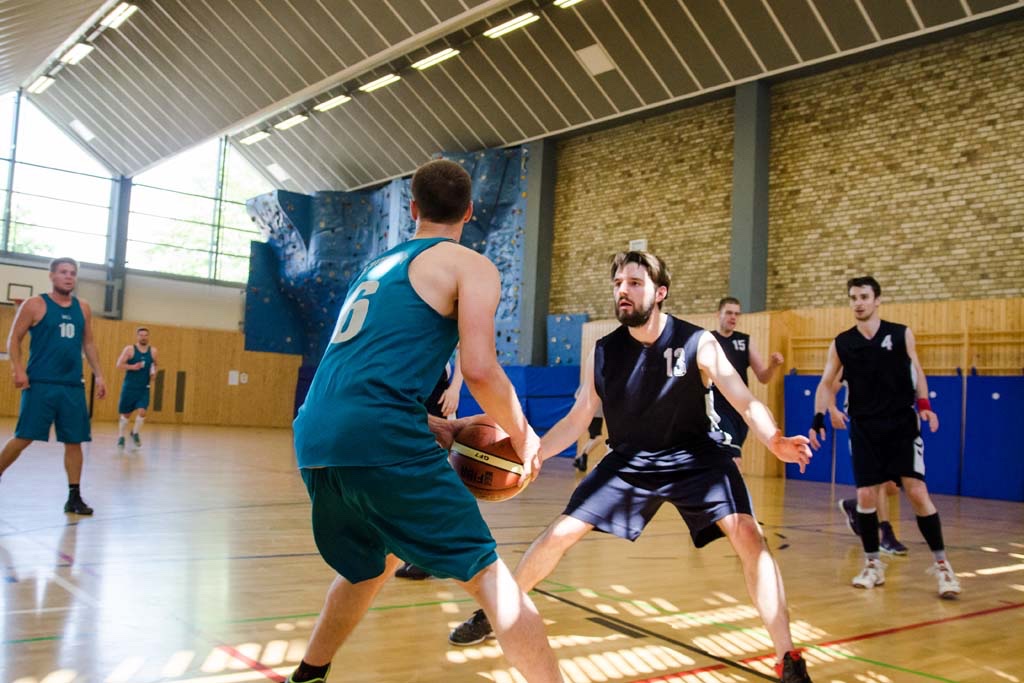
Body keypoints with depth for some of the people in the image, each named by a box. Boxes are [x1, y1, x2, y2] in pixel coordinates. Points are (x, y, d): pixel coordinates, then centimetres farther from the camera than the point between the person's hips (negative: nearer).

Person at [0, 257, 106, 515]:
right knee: (23, 438, -5)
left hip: (73, 386, 4)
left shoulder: (83, 308, 12)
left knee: (74, 441, 4)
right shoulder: (35, 304, -2)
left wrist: (98, 375, 12)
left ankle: (74, 497, 10)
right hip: (40, 384, -4)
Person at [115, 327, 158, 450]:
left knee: (142, 411, -11)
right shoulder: (130, 349, -5)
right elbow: (119, 365, -8)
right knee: (126, 414, 8)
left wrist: (154, 371, -2)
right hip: (129, 387, -2)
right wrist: (133, 367, -22)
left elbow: (155, 365, 19)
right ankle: (121, 437, 27)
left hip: (144, 388, 2)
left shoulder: (153, 351, 4)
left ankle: (135, 433, 14)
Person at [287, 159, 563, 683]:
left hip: (315, 439, 8)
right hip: (379, 438, -7)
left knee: (369, 568, 30)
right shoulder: (470, 265, 6)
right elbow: (479, 369, -8)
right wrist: (523, 437, 7)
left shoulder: (377, 265, 28)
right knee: (488, 575, 1)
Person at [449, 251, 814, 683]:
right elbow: (576, 421, 1)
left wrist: (775, 441, -40)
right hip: (629, 461, 2)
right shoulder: (603, 353, -9)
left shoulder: (697, 343, -17)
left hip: (693, 458, -2)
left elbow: (747, 403, -19)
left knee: (749, 538, -21)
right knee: (559, 535, -2)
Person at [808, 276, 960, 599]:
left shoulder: (901, 334, -1)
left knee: (917, 492, -8)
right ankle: (873, 564, 16)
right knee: (865, 495, 0)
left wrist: (924, 405, -5)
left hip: (902, 424, -1)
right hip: (864, 428, 1)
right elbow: (826, 383, 6)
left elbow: (917, 372, 10)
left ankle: (941, 564, 5)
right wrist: (820, 417, -9)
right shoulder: (841, 344, 1)